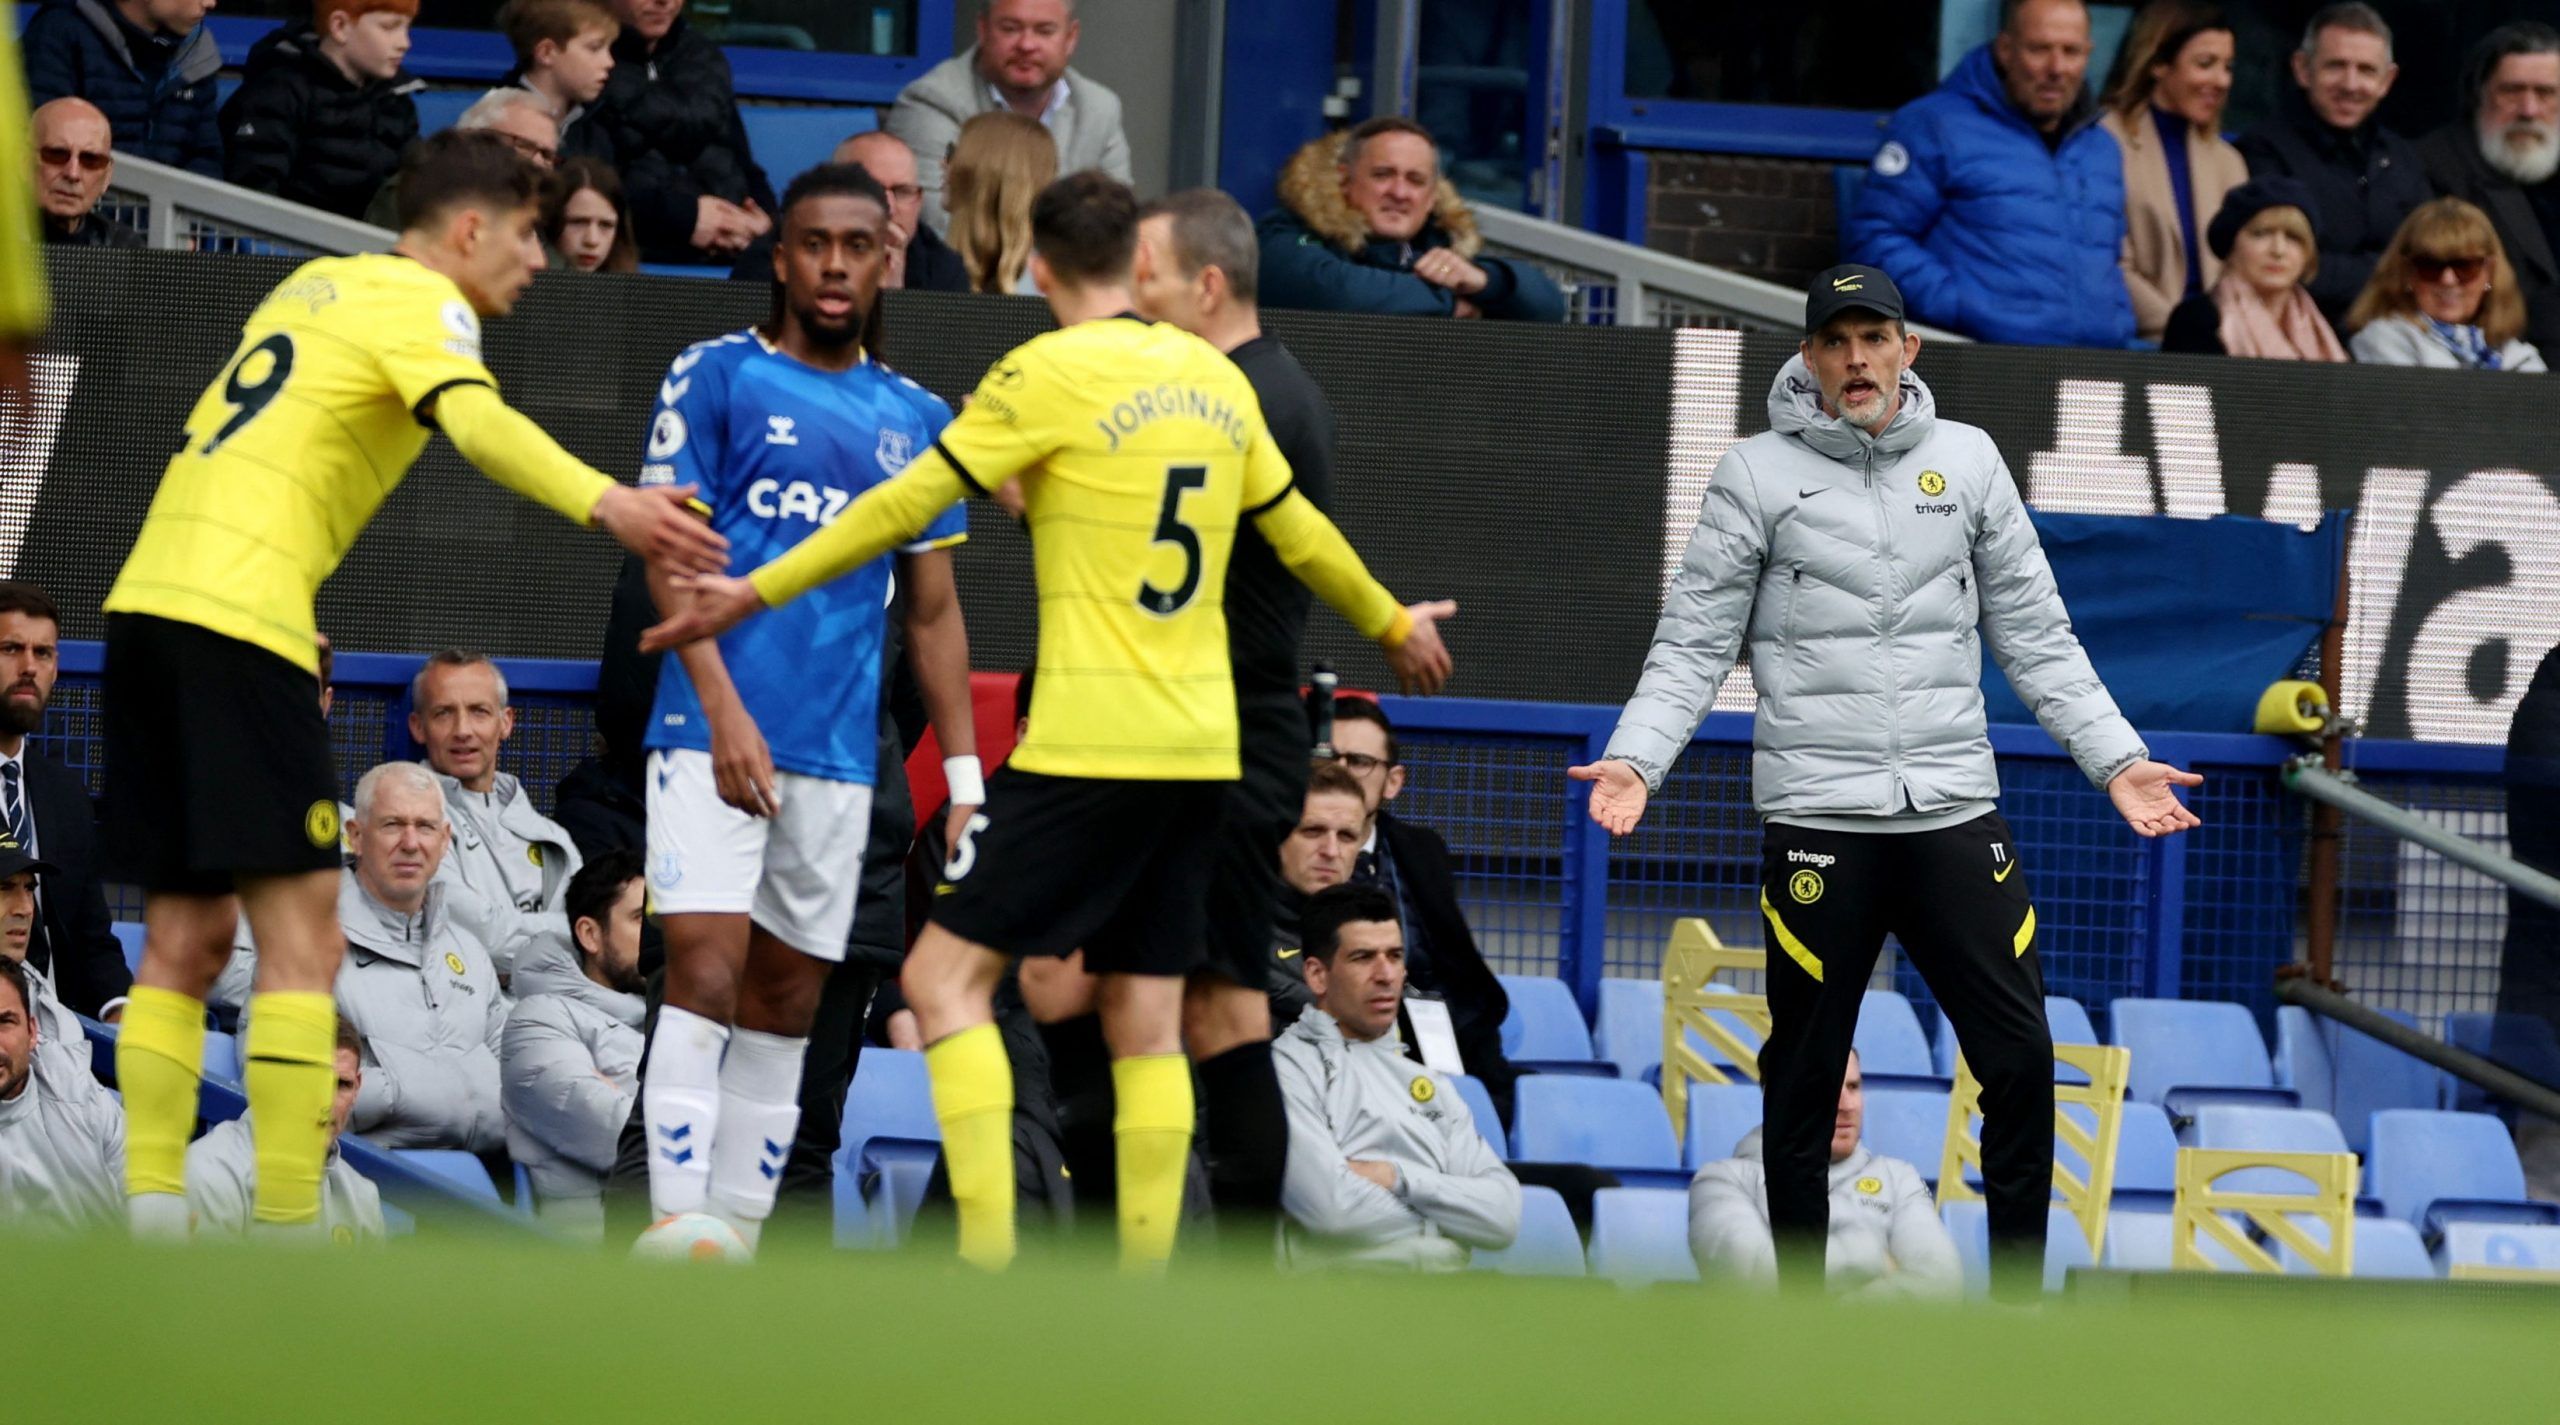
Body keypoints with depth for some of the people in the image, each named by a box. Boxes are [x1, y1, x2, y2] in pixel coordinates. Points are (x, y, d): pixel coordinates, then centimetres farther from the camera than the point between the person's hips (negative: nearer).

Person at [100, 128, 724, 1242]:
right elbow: (476, 422, -23)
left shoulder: (314, 285, 24)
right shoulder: (418, 302, -2)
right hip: (240, 617, -9)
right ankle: (288, 1233, -13)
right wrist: (605, 503, -38)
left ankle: (153, 1215, 6)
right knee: (300, 934, -7)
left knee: (186, 940, 11)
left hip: (147, 602, 9)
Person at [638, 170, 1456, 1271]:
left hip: (1085, 750, -6)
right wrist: (1391, 623, 40)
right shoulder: (1215, 380, 11)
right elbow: (1299, 532, 22)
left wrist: (758, 593, 2)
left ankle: (987, 1254, -15)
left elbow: (904, 509, -6)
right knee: (1146, 1025, 9)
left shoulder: (1049, 374, -7)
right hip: (1198, 755, 7)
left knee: (946, 975, -3)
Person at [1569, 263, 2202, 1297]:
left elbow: (2036, 637, 14)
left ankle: (2017, 1302, 7)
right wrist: (1634, 759, -13)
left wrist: (2117, 759, 7)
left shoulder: (1966, 462, 10)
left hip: (1955, 813, 2)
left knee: (2020, 1057, -3)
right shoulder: (1760, 473, 2)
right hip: (1817, 817, -2)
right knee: (1805, 1078, 2)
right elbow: (1694, 643, 1)